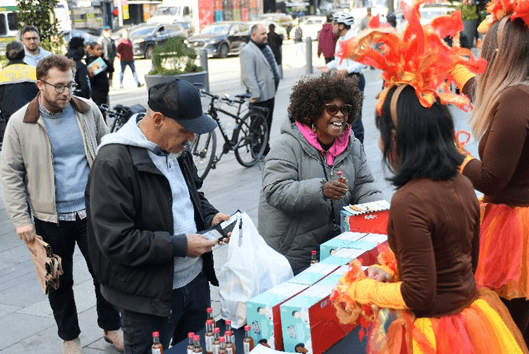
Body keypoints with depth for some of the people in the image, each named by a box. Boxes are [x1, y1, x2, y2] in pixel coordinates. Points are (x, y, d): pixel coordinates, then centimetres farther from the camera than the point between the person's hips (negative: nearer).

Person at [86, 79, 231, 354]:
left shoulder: (176, 148, 5)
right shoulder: (113, 163, -21)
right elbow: (115, 241, -25)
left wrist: (209, 216, 2)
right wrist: (179, 246, -23)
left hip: (196, 280, 8)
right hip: (150, 296, -8)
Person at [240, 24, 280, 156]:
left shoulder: (266, 47, 15)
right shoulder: (247, 51, -16)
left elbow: (273, 65, 28)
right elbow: (248, 75, -23)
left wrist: (276, 79, 21)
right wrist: (255, 94, -26)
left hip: (270, 93, 9)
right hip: (260, 96, -9)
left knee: (268, 122, 17)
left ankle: (266, 148, 29)